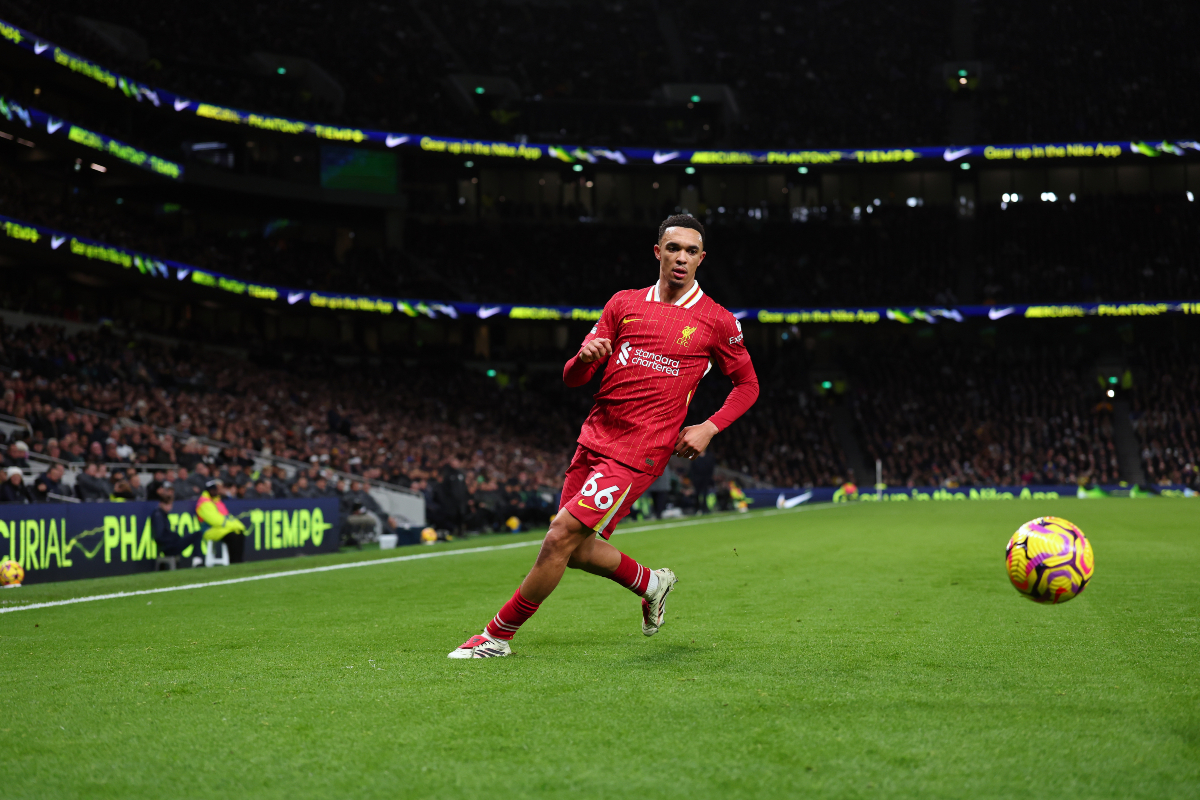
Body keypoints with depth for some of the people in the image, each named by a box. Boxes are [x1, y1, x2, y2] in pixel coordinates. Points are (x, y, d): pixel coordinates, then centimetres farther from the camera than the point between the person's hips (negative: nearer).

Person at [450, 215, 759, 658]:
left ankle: (497, 636, -2)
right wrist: (584, 357, -15)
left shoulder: (717, 321, 0)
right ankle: (651, 583, 36)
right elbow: (572, 378, 9)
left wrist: (709, 428, -3)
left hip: (639, 453, -5)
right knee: (575, 548, 9)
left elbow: (747, 383, 12)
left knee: (562, 536, -15)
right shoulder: (624, 303, 9)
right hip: (595, 439, 6)